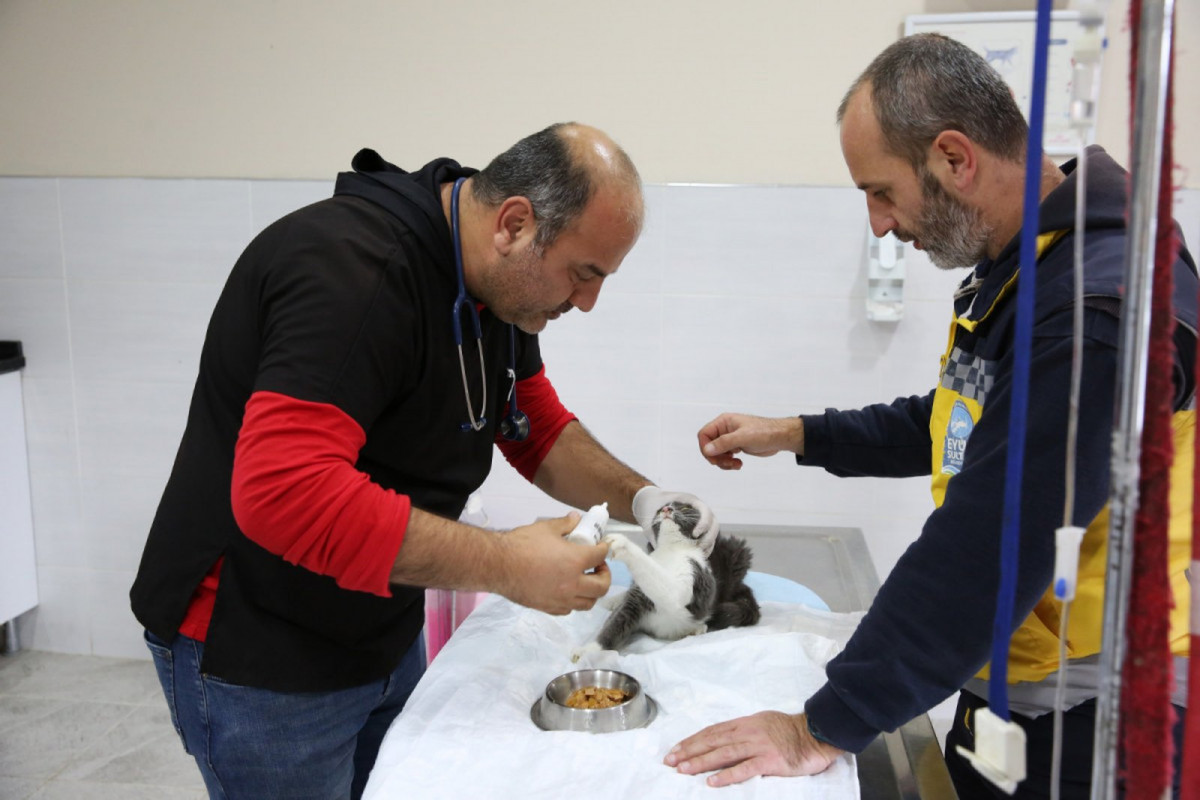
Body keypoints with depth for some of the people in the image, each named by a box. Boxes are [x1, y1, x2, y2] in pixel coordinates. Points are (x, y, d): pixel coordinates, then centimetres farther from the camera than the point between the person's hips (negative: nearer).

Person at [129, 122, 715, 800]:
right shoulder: (355, 267, -30)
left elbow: (539, 430, 10)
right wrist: (503, 564, -35)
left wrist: (640, 499, -7)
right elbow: (282, 491, -39)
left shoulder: (499, 285, 0)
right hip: (258, 661, -8)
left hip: (384, 637, 9)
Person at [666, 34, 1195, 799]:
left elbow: (986, 554, -29)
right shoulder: (1014, 265, 3)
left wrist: (824, 730, -23)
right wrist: (796, 435, 11)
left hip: (1079, 729, -8)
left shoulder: (1098, 306, -28)